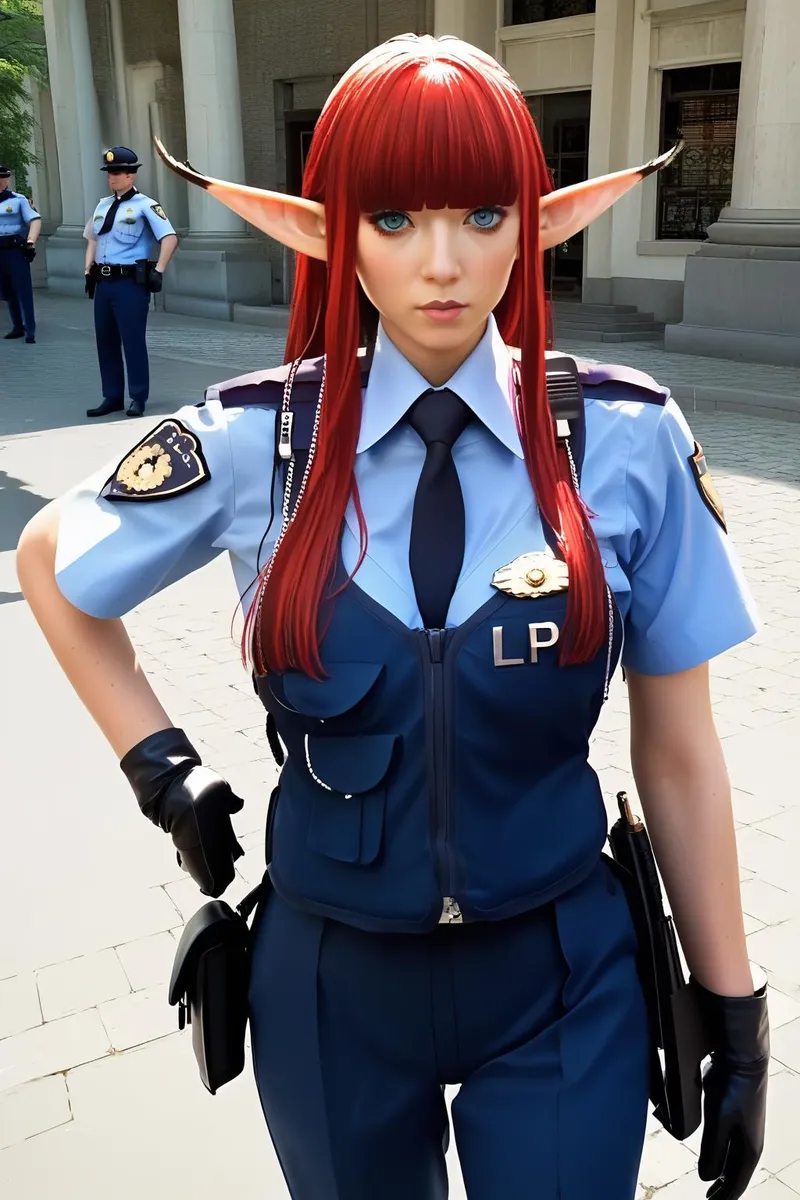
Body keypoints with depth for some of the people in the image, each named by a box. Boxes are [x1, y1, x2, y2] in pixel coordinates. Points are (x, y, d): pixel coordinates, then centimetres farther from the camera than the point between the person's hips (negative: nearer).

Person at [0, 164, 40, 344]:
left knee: (23, 291, -5)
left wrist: (31, 241, -23)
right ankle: (18, 327, 21)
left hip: (16, 250, -5)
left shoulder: (19, 200, -1)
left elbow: (35, 220, -10)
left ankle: (30, 330, -3)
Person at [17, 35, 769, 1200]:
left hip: (562, 984, -1)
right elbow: (50, 559, 7)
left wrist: (734, 1012, 2)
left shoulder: (627, 443, -13)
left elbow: (677, 751, -5)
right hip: (333, 981, 2)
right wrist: (158, 764, 0)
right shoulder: (256, 443, -11)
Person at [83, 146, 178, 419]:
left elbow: (170, 238, -13)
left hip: (130, 282, -7)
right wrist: (88, 268, 13)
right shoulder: (103, 205, 16)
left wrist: (158, 272, -16)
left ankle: (138, 399, 6)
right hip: (103, 281, 7)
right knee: (105, 341, 10)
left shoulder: (144, 205, -7)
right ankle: (112, 397, 20)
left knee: (133, 341, -3)